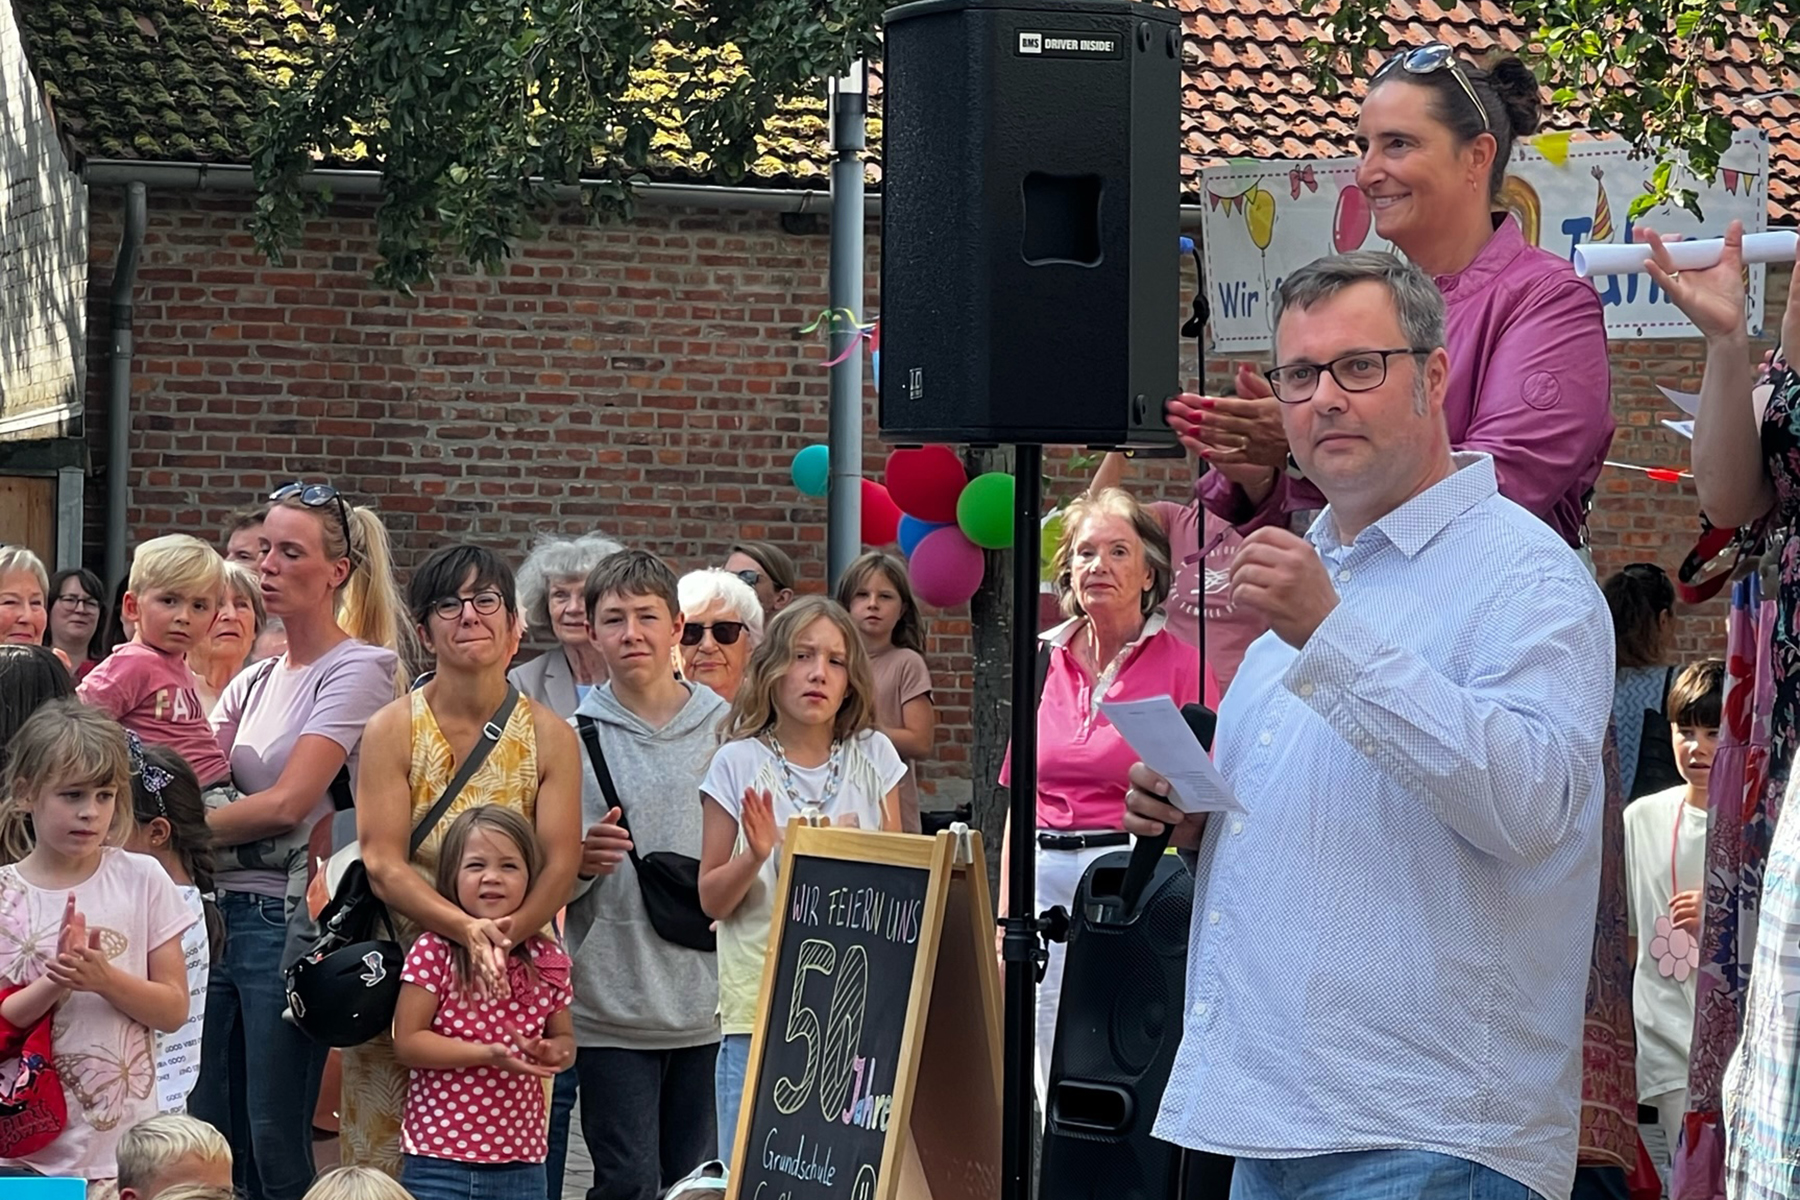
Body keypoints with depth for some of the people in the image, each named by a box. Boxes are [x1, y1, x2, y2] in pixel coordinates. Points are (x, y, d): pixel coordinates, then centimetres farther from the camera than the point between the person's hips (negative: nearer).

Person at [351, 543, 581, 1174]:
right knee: (386, 1169, -3)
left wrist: (510, 929, -24)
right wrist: (465, 927, -25)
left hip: (514, 979, 1)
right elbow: (383, 864, -9)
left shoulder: (550, 736, 4)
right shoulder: (393, 730, 0)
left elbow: (560, 866, -4)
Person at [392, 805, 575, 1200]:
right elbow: (407, 1042, -10)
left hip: (522, 1165, 4)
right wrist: (487, 1054, -19)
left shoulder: (547, 960, 6)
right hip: (440, 1161, -4)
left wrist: (552, 1052, -9)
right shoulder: (434, 952, -7)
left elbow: (564, 1039, 16)